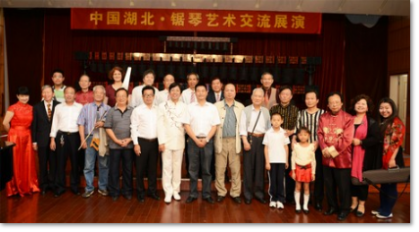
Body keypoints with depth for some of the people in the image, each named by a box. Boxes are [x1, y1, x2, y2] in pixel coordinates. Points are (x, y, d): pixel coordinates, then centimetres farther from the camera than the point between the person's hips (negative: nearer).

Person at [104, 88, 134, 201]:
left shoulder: (133, 111, 4)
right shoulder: (111, 111, 5)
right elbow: (108, 128, 0)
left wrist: (129, 139, -9)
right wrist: (116, 140, -9)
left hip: (129, 145, 0)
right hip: (114, 145, 0)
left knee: (128, 169, 7)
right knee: (114, 169, 5)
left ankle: (127, 191, 19)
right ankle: (114, 192, 17)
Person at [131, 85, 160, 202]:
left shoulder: (158, 110, 6)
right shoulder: (137, 110, -3)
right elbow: (134, 128, -5)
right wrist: (136, 144, -10)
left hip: (154, 142, 3)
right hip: (142, 141, -3)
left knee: (153, 168, 11)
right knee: (140, 168, 6)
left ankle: (152, 191, 23)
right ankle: (140, 192, 18)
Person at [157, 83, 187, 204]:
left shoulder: (184, 107, 5)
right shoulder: (162, 106, 0)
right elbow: (160, 125, -4)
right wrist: (161, 141, -9)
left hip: (179, 140, 2)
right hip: (167, 140, -2)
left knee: (177, 166, 8)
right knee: (167, 167, -1)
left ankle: (176, 190, 18)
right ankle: (168, 192, 6)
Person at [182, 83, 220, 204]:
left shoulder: (212, 108, 5)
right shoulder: (190, 107, 3)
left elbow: (214, 126, 2)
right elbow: (186, 125, -1)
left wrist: (206, 139, -9)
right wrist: (196, 140, -9)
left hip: (207, 141, 0)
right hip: (193, 140, 0)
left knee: (206, 169, 5)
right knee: (193, 169, 5)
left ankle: (206, 194, 14)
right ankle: (192, 194, 14)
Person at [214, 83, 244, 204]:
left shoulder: (241, 107, 8)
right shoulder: (217, 106, 3)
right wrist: (214, 138, -4)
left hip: (235, 141, 1)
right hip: (221, 141, -1)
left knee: (236, 169, 4)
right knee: (220, 169, 4)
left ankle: (235, 193, 14)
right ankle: (221, 192, 15)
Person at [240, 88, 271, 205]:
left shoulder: (266, 111, 11)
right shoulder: (246, 110, 2)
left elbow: (268, 127, 9)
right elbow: (243, 127, -4)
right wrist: (245, 142, -12)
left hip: (262, 139, 3)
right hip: (250, 138, -2)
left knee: (260, 166, 6)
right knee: (248, 166, 2)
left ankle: (259, 192, 18)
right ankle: (248, 194, 12)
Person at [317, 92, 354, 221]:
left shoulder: (348, 118, -9)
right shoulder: (323, 117, 5)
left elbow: (347, 139, -15)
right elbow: (320, 135, 0)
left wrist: (333, 150, -16)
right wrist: (325, 149, -14)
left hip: (342, 158, -4)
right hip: (327, 157, 4)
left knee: (343, 185, 6)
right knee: (329, 184, 14)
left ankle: (344, 209, 22)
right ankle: (332, 206, 31)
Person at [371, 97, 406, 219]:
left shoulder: (397, 123, -10)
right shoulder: (381, 123, 13)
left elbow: (397, 142, -16)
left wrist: (393, 159, -21)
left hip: (392, 159, -7)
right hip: (382, 158, 7)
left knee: (390, 184, 3)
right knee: (383, 184, 14)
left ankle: (387, 211, 13)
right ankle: (382, 208, 24)